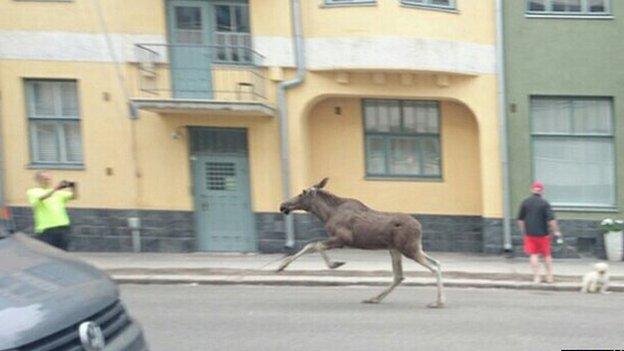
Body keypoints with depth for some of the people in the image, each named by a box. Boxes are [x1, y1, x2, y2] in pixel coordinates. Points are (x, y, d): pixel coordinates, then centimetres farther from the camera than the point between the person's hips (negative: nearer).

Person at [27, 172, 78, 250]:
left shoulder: (58, 192, 17)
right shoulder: (33, 192, 4)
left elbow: (74, 196, 10)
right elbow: (41, 198, -17)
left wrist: (74, 187, -10)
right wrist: (55, 189, -28)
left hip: (63, 227, 5)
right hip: (46, 229, -5)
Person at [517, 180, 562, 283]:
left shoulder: (525, 202, 1)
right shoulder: (544, 203, -10)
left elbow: (520, 219, 6)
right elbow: (551, 219, -15)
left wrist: (523, 231, 17)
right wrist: (556, 231, -6)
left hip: (530, 233, 2)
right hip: (542, 233, -2)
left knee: (534, 255, 5)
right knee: (547, 255, 13)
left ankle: (536, 277, 1)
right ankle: (549, 276, 17)